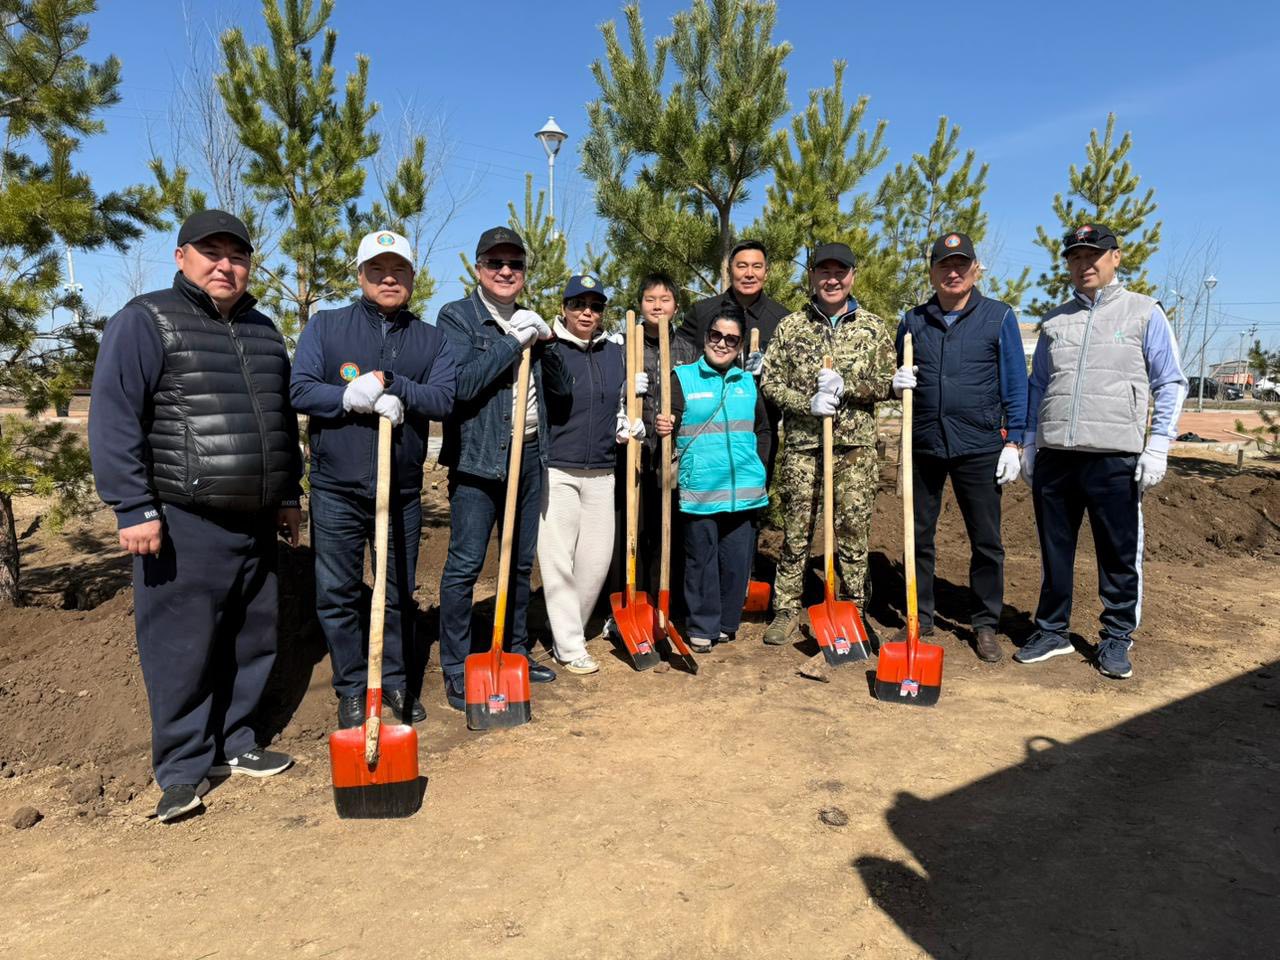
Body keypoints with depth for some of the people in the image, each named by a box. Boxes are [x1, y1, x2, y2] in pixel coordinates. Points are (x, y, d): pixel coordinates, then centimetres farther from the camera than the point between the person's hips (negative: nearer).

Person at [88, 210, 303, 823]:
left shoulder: (263, 332, 16)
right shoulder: (146, 321, -4)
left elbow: (284, 421, 21)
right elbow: (113, 419, -11)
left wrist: (288, 496, 18)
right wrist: (134, 508, -16)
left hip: (256, 523, 7)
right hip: (183, 524, -6)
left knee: (253, 643, 13)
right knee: (183, 652, 0)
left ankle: (236, 744, 29)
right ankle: (183, 770, 14)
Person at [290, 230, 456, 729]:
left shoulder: (431, 339, 7)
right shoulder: (325, 326, 4)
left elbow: (444, 398, -8)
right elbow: (301, 389, -6)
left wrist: (393, 386, -21)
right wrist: (354, 397, -21)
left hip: (402, 490, 1)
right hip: (336, 488, -1)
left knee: (399, 594, 11)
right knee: (336, 594, 5)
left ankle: (396, 680, 27)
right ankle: (351, 687, 21)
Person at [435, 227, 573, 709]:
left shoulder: (528, 321, 16)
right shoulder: (457, 317, -2)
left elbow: (561, 388, 14)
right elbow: (461, 384, -17)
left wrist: (545, 341, -2)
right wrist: (513, 342, -15)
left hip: (529, 454, 6)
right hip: (478, 456, -6)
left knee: (522, 561, 13)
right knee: (465, 564, -5)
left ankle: (517, 651, 27)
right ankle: (456, 671, 4)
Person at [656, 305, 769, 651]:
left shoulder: (747, 382, 13)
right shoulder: (683, 378, 2)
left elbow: (763, 430, 22)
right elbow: (670, 426, -4)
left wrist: (758, 465, 11)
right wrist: (663, 430, -26)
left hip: (744, 489, 3)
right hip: (699, 489, -3)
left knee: (737, 559, 8)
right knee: (701, 560, 3)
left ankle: (727, 623, 24)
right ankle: (701, 627, 16)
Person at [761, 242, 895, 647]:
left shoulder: (873, 327, 8)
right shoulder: (790, 326, 7)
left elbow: (888, 384, 4)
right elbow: (771, 382, 3)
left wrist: (845, 386, -12)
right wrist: (807, 403, -13)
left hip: (855, 446, 0)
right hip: (802, 445, 0)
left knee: (853, 533, 4)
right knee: (795, 532, 6)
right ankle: (786, 609, 18)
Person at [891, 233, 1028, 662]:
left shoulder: (998, 316, 2)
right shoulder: (913, 320, 10)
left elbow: (1015, 383, 2)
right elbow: (899, 375, 19)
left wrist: (1013, 442, -4)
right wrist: (898, 382, -5)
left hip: (979, 446, -2)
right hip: (923, 444, 3)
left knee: (986, 541, 4)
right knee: (918, 537, 9)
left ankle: (985, 625, 18)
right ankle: (920, 619, 22)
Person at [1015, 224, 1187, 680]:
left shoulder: (1144, 313, 5)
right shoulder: (1055, 320, 15)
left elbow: (1171, 384, 3)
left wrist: (1158, 447, -6)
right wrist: (1028, 444, 12)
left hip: (1114, 458, -3)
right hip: (1053, 456, 3)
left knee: (1119, 554, 3)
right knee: (1054, 551, 10)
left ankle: (1116, 638, 17)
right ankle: (1052, 630, 22)